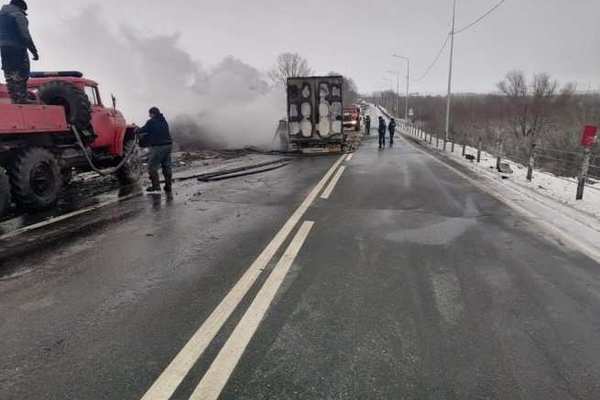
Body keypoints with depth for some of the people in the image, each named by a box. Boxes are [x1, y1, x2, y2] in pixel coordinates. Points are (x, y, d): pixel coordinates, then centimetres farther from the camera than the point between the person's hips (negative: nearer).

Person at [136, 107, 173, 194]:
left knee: (152, 167, -1)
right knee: (166, 166, 12)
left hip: (158, 147, -7)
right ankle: (168, 187, 15)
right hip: (168, 145, 7)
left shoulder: (151, 122, -6)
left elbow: (143, 130, 0)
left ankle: (156, 187, -5)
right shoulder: (164, 121, 15)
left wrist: (137, 130, 22)